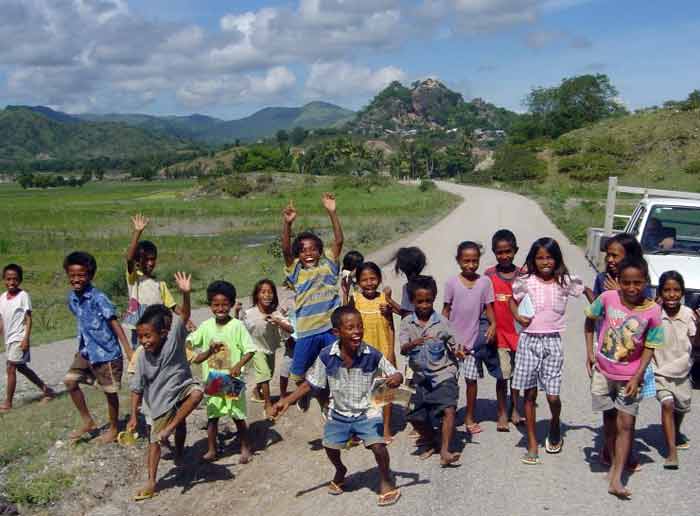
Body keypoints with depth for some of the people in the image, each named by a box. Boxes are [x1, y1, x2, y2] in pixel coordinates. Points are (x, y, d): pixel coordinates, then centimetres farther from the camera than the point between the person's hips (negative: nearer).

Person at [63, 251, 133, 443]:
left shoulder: (98, 298, -20)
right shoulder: (72, 298, 2)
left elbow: (115, 323, -20)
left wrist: (129, 351, -25)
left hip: (106, 353, -7)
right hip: (87, 352, 7)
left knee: (110, 391, 6)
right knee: (70, 381, 5)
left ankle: (114, 429, 25)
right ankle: (87, 421, 20)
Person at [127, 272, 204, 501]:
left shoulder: (173, 338, -19)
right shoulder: (143, 357, -14)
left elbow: (184, 315, -32)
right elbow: (137, 388, -5)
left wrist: (186, 293, -50)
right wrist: (133, 416, -4)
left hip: (181, 387, -1)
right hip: (160, 399, 1)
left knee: (197, 392, -33)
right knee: (154, 440, 6)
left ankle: (175, 439, -15)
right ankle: (151, 482, 24)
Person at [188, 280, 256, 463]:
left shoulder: (237, 326, -12)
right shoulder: (206, 326, -1)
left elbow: (250, 350, -13)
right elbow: (190, 342, 7)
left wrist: (239, 364, -28)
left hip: (232, 380, -3)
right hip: (212, 379, 3)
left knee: (238, 416, 7)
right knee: (212, 416, 10)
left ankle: (245, 448, 22)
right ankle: (211, 450, 23)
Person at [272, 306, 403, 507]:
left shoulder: (372, 355, -23)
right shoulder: (327, 356, -18)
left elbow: (396, 375, -14)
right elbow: (311, 383, -6)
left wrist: (396, 379, -39)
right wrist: (288, 401, -13)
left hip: (367, 412, -3)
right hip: (339, 413, 3)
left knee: (378, 446, -18)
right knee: (330, 447, 11)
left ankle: (386, 480, 12)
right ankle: (340, 471, 47)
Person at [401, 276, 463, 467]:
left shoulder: (441, 321, -4)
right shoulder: (407, 323, -2)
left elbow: (452, 345, 3)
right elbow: (403, 349, -13)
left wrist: (458, 352, -19)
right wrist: (414, 343, -34)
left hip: (444, 373, -2)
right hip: (422, 376, 3)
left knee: (448, 409, -21)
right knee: (418, 417, 9)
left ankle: (445, 452, -15)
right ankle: (430, 443, 36)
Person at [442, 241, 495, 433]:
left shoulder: (485, 282, -2)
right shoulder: (452, 283, -4)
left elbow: (488, 307, 3)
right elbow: (446, 311, 1)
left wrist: (493, 324, -16)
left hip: (473, 340, 1)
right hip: (453, 340, -1)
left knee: (471, 379, 8)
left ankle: (469, 418, 23)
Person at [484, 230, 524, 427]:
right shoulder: (489, 275, -5)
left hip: (518, 331, 2)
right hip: (499, 333, -2)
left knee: (517, 373, 14)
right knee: (502, 375, 3)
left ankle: (515, 409, 32)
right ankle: (502, 413, 18)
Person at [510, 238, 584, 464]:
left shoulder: (565, 282, -1)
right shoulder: (526, 281, -1)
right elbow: (513, 300, 13)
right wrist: (518, 317, -3)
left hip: (553, 341, 0)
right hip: (529, 340, 0)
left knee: (553, 396, -3)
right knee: (529, 394, 6)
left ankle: (555, 426, 32)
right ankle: (532, 444, 18)